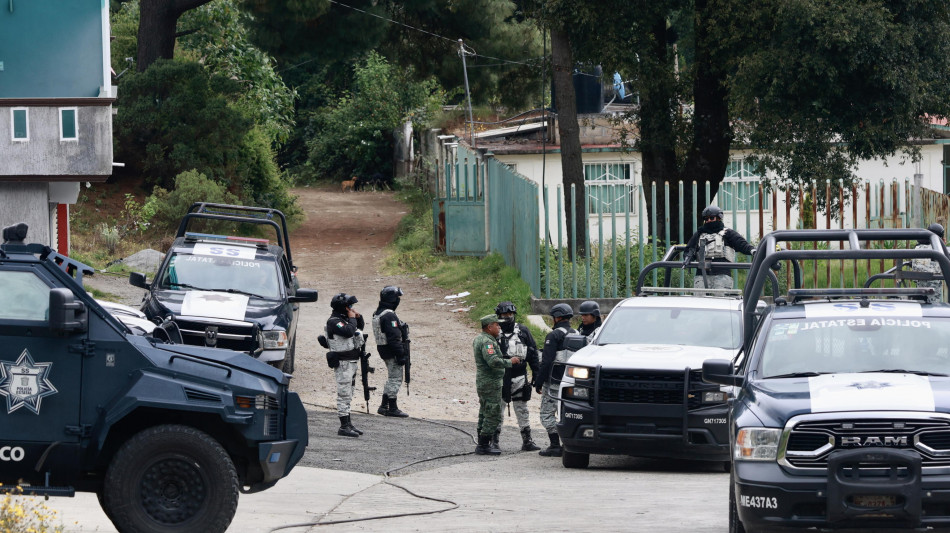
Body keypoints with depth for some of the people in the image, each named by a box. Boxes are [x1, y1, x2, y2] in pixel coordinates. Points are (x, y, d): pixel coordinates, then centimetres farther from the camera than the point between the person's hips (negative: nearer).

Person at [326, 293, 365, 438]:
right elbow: (348, 332, -30)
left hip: (352, 362, 10)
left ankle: (348, 424, 22)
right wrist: (352, 318, -15)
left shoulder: (345, 318, 13)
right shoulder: (334, 321, -15)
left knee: (348, 395, 15)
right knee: (344, 395, -9)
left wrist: (359, 317, 8)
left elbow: (360, 327, 27)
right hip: (343, 362, -10)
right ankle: (344, 427, -9)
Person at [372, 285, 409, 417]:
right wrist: (401, 355, -21)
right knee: (395, 379, -3)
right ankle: (392, 408, 0)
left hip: (384, 351, 10)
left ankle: (384, 406, 20)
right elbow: (394, 338, -24)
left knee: (392, 378, 18)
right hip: (392, 352, -10)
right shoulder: (389, 316, -21)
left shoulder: (378, 313, 12)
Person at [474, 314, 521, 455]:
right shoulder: (487, 342, -19)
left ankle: (482, 444, 21)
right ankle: (483, 446, -7)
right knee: (493, 416, -7)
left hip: (482, 382, 11)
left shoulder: (479, 338, 13)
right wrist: (510, 362, -18)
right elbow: (493, 361, -30)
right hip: (491, 383, -11)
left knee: (484, 414, 16)